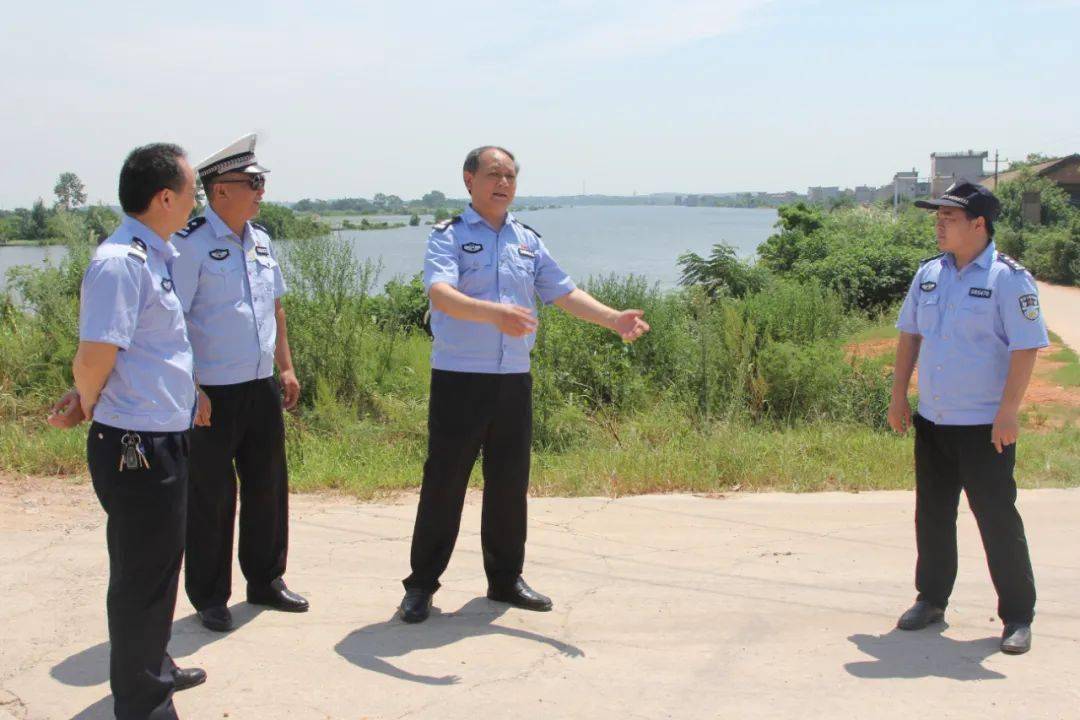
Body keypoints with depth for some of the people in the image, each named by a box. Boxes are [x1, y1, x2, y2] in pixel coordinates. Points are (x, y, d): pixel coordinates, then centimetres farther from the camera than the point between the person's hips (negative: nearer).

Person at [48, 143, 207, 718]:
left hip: (163, 440, 10)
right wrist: (87, 404, -6)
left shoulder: (153, 257, 11)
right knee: (141, 576, 5)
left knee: (160, 564, 24)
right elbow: (95, 356, -25)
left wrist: (85, 400, 6)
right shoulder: (120, 263, -22)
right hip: (136, 447, -10)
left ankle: (153, 668, 43)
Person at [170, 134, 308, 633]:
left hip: (262, 386, 7)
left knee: (268, 486, 15)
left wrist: (285, 365, 16)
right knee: (211, 497, 3)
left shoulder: (260, 240, 10)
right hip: (213, 393, -7)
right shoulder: (190, 244, -13)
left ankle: (265, 580, 31)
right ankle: (209, 597, 18)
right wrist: (190, 388, -19)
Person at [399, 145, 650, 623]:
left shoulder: (528, 241, 14)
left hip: (514, 381, 5)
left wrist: (613, 319, -5)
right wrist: (495, 313, -39)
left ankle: (505, 578, 25)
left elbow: (564, 292, 11)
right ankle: (421, 584, 12)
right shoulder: (449, 237, -4)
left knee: (510, 483, 12)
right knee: (444, 482, 0)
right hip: (459, 378, -5)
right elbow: (440, 293, -22)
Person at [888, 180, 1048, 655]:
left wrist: (1007, 413, -19)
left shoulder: (1009, 278, -11)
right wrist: (899, 396, 11)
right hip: (931, 420, 6)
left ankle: (1018, 618, 13)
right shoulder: (929, 275, 8)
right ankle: (931, 600, 29)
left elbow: (1026, 348, -14)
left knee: (998, 520, 0)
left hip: (985, 427, -6)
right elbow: (910, 335, 15)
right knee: (932, 516, 14)